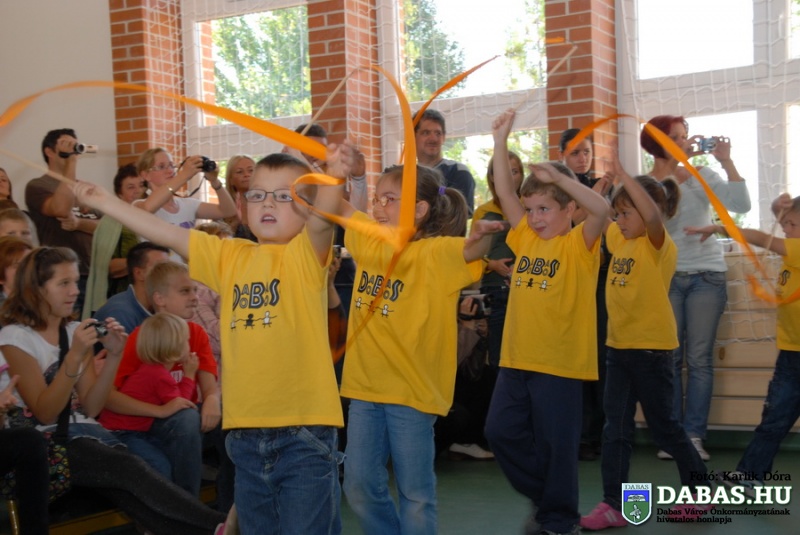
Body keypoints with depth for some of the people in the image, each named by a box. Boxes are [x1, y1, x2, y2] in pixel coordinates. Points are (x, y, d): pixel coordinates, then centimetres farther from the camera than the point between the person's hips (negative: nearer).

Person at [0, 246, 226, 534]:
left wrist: (113, 356, -6)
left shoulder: (75, 331, 14)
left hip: (80, 432, 5)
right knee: (128, 468, -31)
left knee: (129, 494, -27)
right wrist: (75, 355, -21)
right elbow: (45, 413, -12)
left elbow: (90, 408, 7)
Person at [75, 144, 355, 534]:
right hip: (245, 434, 6)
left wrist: (334, 176, -42)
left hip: (303, 432, -6)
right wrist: (103, 201, 17)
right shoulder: (229, 257, 13)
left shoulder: (306, 254, -3)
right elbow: (168, 235, 16)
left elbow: (321, 219, -23)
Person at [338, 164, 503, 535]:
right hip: (365, 384, 6)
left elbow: (472, 249, -30)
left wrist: (482, 235, -51)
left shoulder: (435, 253, -12)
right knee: (360, 485, 13)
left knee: (415, 493, 6)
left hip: (411, 391, -6)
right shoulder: (370, 241, 5)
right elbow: (340, 205, 12)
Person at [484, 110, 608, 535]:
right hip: (516, 357, 6)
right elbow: (504, 193, 9)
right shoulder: (526, 239, 11)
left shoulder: (578, 244, -6)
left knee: (556, 443, 2)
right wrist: (501, 142, 4)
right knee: (502, 432, 8)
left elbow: (601, 209, -25)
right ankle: (542, 498, 29)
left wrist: (557, 175, -26)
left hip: (559, 361, -6)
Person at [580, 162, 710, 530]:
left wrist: (622, 174, -34)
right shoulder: (619, 239, 9)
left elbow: (652, 215, -34)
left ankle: (700, 489, 26)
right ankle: (614, 505, 10)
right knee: (616, 429, 6)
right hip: (618, 346, 7)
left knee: (663, 426, 6)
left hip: (651, 348, -7)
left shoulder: (659, 244, -13)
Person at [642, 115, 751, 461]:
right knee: (670, 359, 0)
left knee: (699, 359, 0)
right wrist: (678, 168, -22)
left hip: (707, 275, 1)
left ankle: (694, 436, 5)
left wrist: (726, 162, -14)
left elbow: (741, 205, -9)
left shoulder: (703, 175, 3)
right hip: (666, 277, -1)